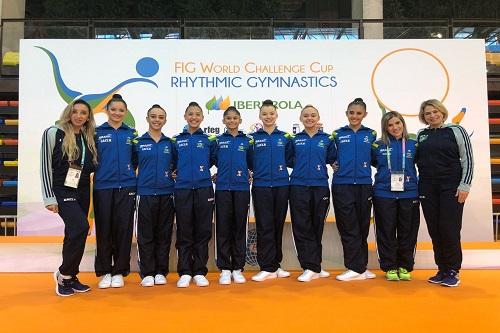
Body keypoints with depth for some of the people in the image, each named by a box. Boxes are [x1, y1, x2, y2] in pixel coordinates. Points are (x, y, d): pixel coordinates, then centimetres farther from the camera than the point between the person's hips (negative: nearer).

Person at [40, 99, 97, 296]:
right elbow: (45, 166, -8)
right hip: (62, 190, -6)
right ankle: (64, 274, -3)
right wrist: (49, 198, -11)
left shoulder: (88, 138, 9)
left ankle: (70, 278, 22)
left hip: (83, 191, 6)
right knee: (80, 228, -22)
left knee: (73, 234, 10)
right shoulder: (53, 133, -6)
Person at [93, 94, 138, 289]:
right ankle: (104, 272, 16)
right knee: (103, 230, 3)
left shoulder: (131, 134, 10)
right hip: (103, 187, -1)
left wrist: (129, 173, 4)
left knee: (123, 229, 2)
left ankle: (119, 271, 14)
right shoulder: (97, 132, 6)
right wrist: (102, 172, -3)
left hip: (126, 187, 1)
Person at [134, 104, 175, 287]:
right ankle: (147, 273, 12)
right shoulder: (138, 142, 3)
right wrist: (135, 180, -3)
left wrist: (174, 176, 3)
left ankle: (161, 272, 17)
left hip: (166, 193, 2)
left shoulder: (170, 143, 9)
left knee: (164, 234, 6)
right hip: (145, 193, -2)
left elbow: (176, 166, 18)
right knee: (146, 234, 1)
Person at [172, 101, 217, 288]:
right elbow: (173, 163, 16)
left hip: (204, 190, 0)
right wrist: (176, 174, 3)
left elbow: (215, 161, 10)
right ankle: (185, 273, 12)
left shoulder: (209, 140, 6)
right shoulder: (177, 140, 9)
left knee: (203, 231, 3)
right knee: (184, 232, 3)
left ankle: (199, 272, 13)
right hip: (182, 190, 1)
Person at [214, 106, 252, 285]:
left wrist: (251, 176, -1)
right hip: (223, 188, -1)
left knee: (239, 227, 4)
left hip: (241, 188, 1)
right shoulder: (218, 141, 6)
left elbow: (251, 163, 14)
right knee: (223, 228, 1)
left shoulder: (247, 141, 9)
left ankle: (237, 268, 14)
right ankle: (225, 269, 11)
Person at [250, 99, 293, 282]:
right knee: (265, 227, -2)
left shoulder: (285, 137, 8)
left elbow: (290, 159, 11)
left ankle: (275, 265, 18)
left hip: (281, 185, 2)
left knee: (278, 225, 8)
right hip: (261, 186, -2)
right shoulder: (253, 137, 5)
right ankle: (267, 268, 5)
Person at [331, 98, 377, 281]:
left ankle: (358, 267, 17)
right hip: (342, 185, -1)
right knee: (349, 228, -2)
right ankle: (358, 268, 6)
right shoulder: (337, 134, 7)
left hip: (364, 185, 1)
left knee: (362, 227, 7)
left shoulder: (371, 134, 9)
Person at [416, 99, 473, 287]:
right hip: (427, 189, 4)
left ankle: (452, 272, 7)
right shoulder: (421, 135, 12)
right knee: (434, 230, 5)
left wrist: (464, 186, -10)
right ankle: (442, 270, 16)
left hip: (451, 187, -4)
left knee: (449, 229, -5)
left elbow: (467, 160, -3)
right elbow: (416, 160, 18)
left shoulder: (456, 131, 1)